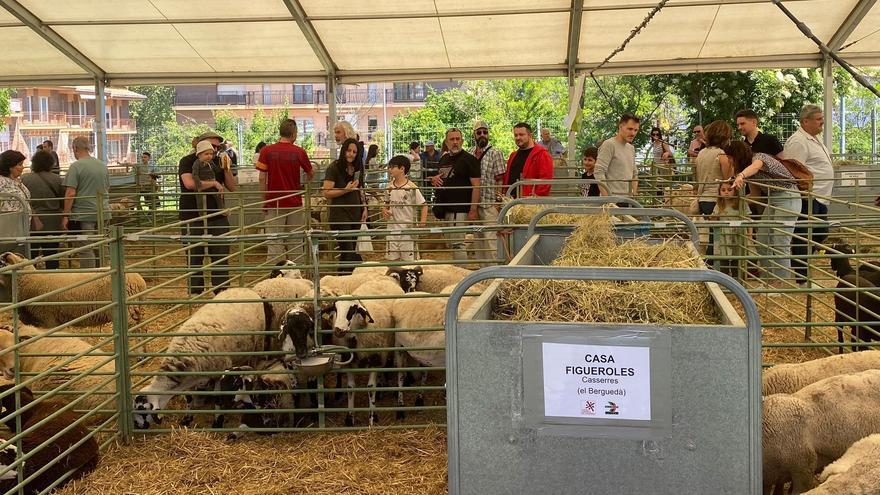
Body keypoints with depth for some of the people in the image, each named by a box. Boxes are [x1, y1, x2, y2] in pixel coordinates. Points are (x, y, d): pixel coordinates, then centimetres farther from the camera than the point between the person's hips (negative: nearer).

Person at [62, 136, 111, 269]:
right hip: (103, 213, 6)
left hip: (83, 214, -6)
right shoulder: (103, 165, 10)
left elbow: (70, 193, -14)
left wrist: (65, 215, -10)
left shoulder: (76, 166, -10)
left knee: (86, 250, -1)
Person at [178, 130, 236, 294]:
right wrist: (214, 183, -12)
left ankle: (222, 292, 7)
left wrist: (226, 169, -5)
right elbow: (189, 183, -21)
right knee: (194, 258, 2)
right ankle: (195, 294, 9)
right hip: (192, 218, -4)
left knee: (221, 256, 2)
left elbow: (232, 188, 11)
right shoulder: (187, 162, -2)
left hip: (217, 217, 4)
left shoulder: (217, 162, 12)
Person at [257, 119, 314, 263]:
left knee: (274, 244, 1)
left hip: (274, 204, 0)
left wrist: (264, 201, 3)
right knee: (295, 243, 8)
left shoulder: (266, 151, -5)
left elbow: (262, 178, -6)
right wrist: (306, 182, 33)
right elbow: (310, 173, 11)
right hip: (295, 203, 1)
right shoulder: (299, 152, -4)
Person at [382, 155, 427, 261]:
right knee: (391, 259, 8)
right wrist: (384, 210, -2)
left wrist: (422, 223, -18)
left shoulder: (411, 187, -11)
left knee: (408, 260, 2)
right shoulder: (389, 187, 4)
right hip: (392, 228, 5)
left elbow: (424, 205, -7)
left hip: (407, 229, -5)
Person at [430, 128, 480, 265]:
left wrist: (473, 210, -21)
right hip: (445, 210, 8)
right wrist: (434, 179, 5)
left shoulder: (468, 159, -9)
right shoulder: (444, 159, 15)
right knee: (451, 244, 14)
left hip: (459, 210, -8)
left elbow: (476, 186, -14)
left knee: (457, 244, -10)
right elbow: (439, 178, 31)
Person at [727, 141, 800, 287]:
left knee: (780, 243, -11)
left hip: (787, 197, -10)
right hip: (772, 199, 10)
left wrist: (741, 175, -62)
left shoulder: (759, 157, -18)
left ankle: (781, 282, -5)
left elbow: (756, 166, -43)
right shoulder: (746, 165, 9)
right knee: (762, 241, 7)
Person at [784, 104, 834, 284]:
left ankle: (800, 259, 32)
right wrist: (808, 193, -24)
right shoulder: (798, 141, -18)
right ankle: (801, 278, 4)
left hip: (820, 198, 10)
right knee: (803, 237, -3)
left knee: (821, 233, 18)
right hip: (808, 199, -10)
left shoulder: (815, 138, 16)